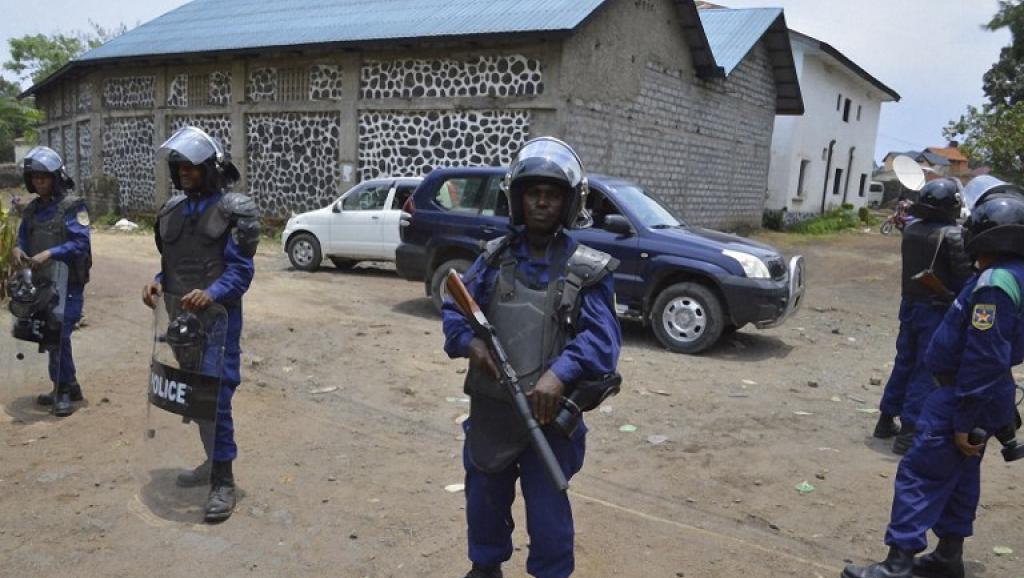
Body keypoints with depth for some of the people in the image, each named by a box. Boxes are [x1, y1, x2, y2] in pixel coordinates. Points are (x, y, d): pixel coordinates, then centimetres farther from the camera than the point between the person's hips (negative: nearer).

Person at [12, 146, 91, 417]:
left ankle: (63, 391, 4)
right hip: (42, 284, 7)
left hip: (68, 285, -7)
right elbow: (23, 239, 16)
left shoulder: (72, 206, -8)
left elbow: (81, 243, -16)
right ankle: (68, 387, 26)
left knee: (58, 336, -7)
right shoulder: (31, 209, 13)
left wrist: (49, 253, -25)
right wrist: (18, 250, -7)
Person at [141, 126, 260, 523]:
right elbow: (169, 262, 19)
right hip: (181, 316, 7)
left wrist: (211, 293, -28)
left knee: (216, 397, -7)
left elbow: (241, 268, -12)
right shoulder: (172, 210, 13)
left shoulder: (234, 210, -8)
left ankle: (223, 481, 2)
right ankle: (213, 461, 32)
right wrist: (158, 284, -1)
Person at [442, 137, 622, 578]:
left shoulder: (587, 269, -7)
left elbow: (601, 338, -17)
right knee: (484, 499, 21)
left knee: (548, 511, 6)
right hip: (490, 407, 4)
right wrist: (469, 342, -20)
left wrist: (560, 373, -34)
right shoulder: (494, 257, 3)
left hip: (549, 412, -3)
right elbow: (454, 309, 2)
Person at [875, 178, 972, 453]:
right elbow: (965, 276, -14)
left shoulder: (911, 229, 3)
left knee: (904, 363, 17)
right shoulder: (953, 235, -16)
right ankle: (908, 431, 2)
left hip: (910, 304, 7)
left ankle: (886, 420, 26)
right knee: (925, 372, 0)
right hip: (937, 310, -7)